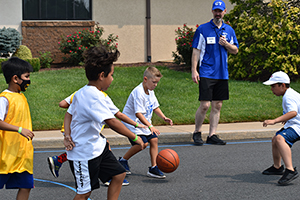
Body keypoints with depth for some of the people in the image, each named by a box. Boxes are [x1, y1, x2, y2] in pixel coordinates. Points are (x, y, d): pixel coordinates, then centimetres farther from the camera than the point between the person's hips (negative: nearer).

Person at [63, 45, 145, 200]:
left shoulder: (82, 93, 6)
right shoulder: (94, 96, -26)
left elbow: (69, 114, 14)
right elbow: (111, 122, -31)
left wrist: (67, 136, 1)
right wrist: (134, 137, -22)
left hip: (97, 146, 10)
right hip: (84, 153, -10)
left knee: (119, 175, 10)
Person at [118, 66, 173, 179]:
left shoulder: (150, 91, 5)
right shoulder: (139, 92, -24)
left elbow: (155, 107, 17)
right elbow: (138, 114, -30)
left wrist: (164, 118, 1)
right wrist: (150, 126, -36)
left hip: (144, 122, 9)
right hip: (132, 122, -9)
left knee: (154, 139, -4)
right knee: (143, 143, -20)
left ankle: (153, 168, 2)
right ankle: (123, 160, 0)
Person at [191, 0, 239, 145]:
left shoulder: (229, 30, 12)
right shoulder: (202, 29, -1)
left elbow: (235, 50, 15)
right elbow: (196, 51, -1)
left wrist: (226, 44, -5)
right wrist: (194, 70, -9)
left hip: (222, 73, 5)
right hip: (206, 73, -5)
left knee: (217, 105, 6)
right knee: (205, 105, -9)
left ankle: (212, 135, 13)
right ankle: (197, 132, 9)